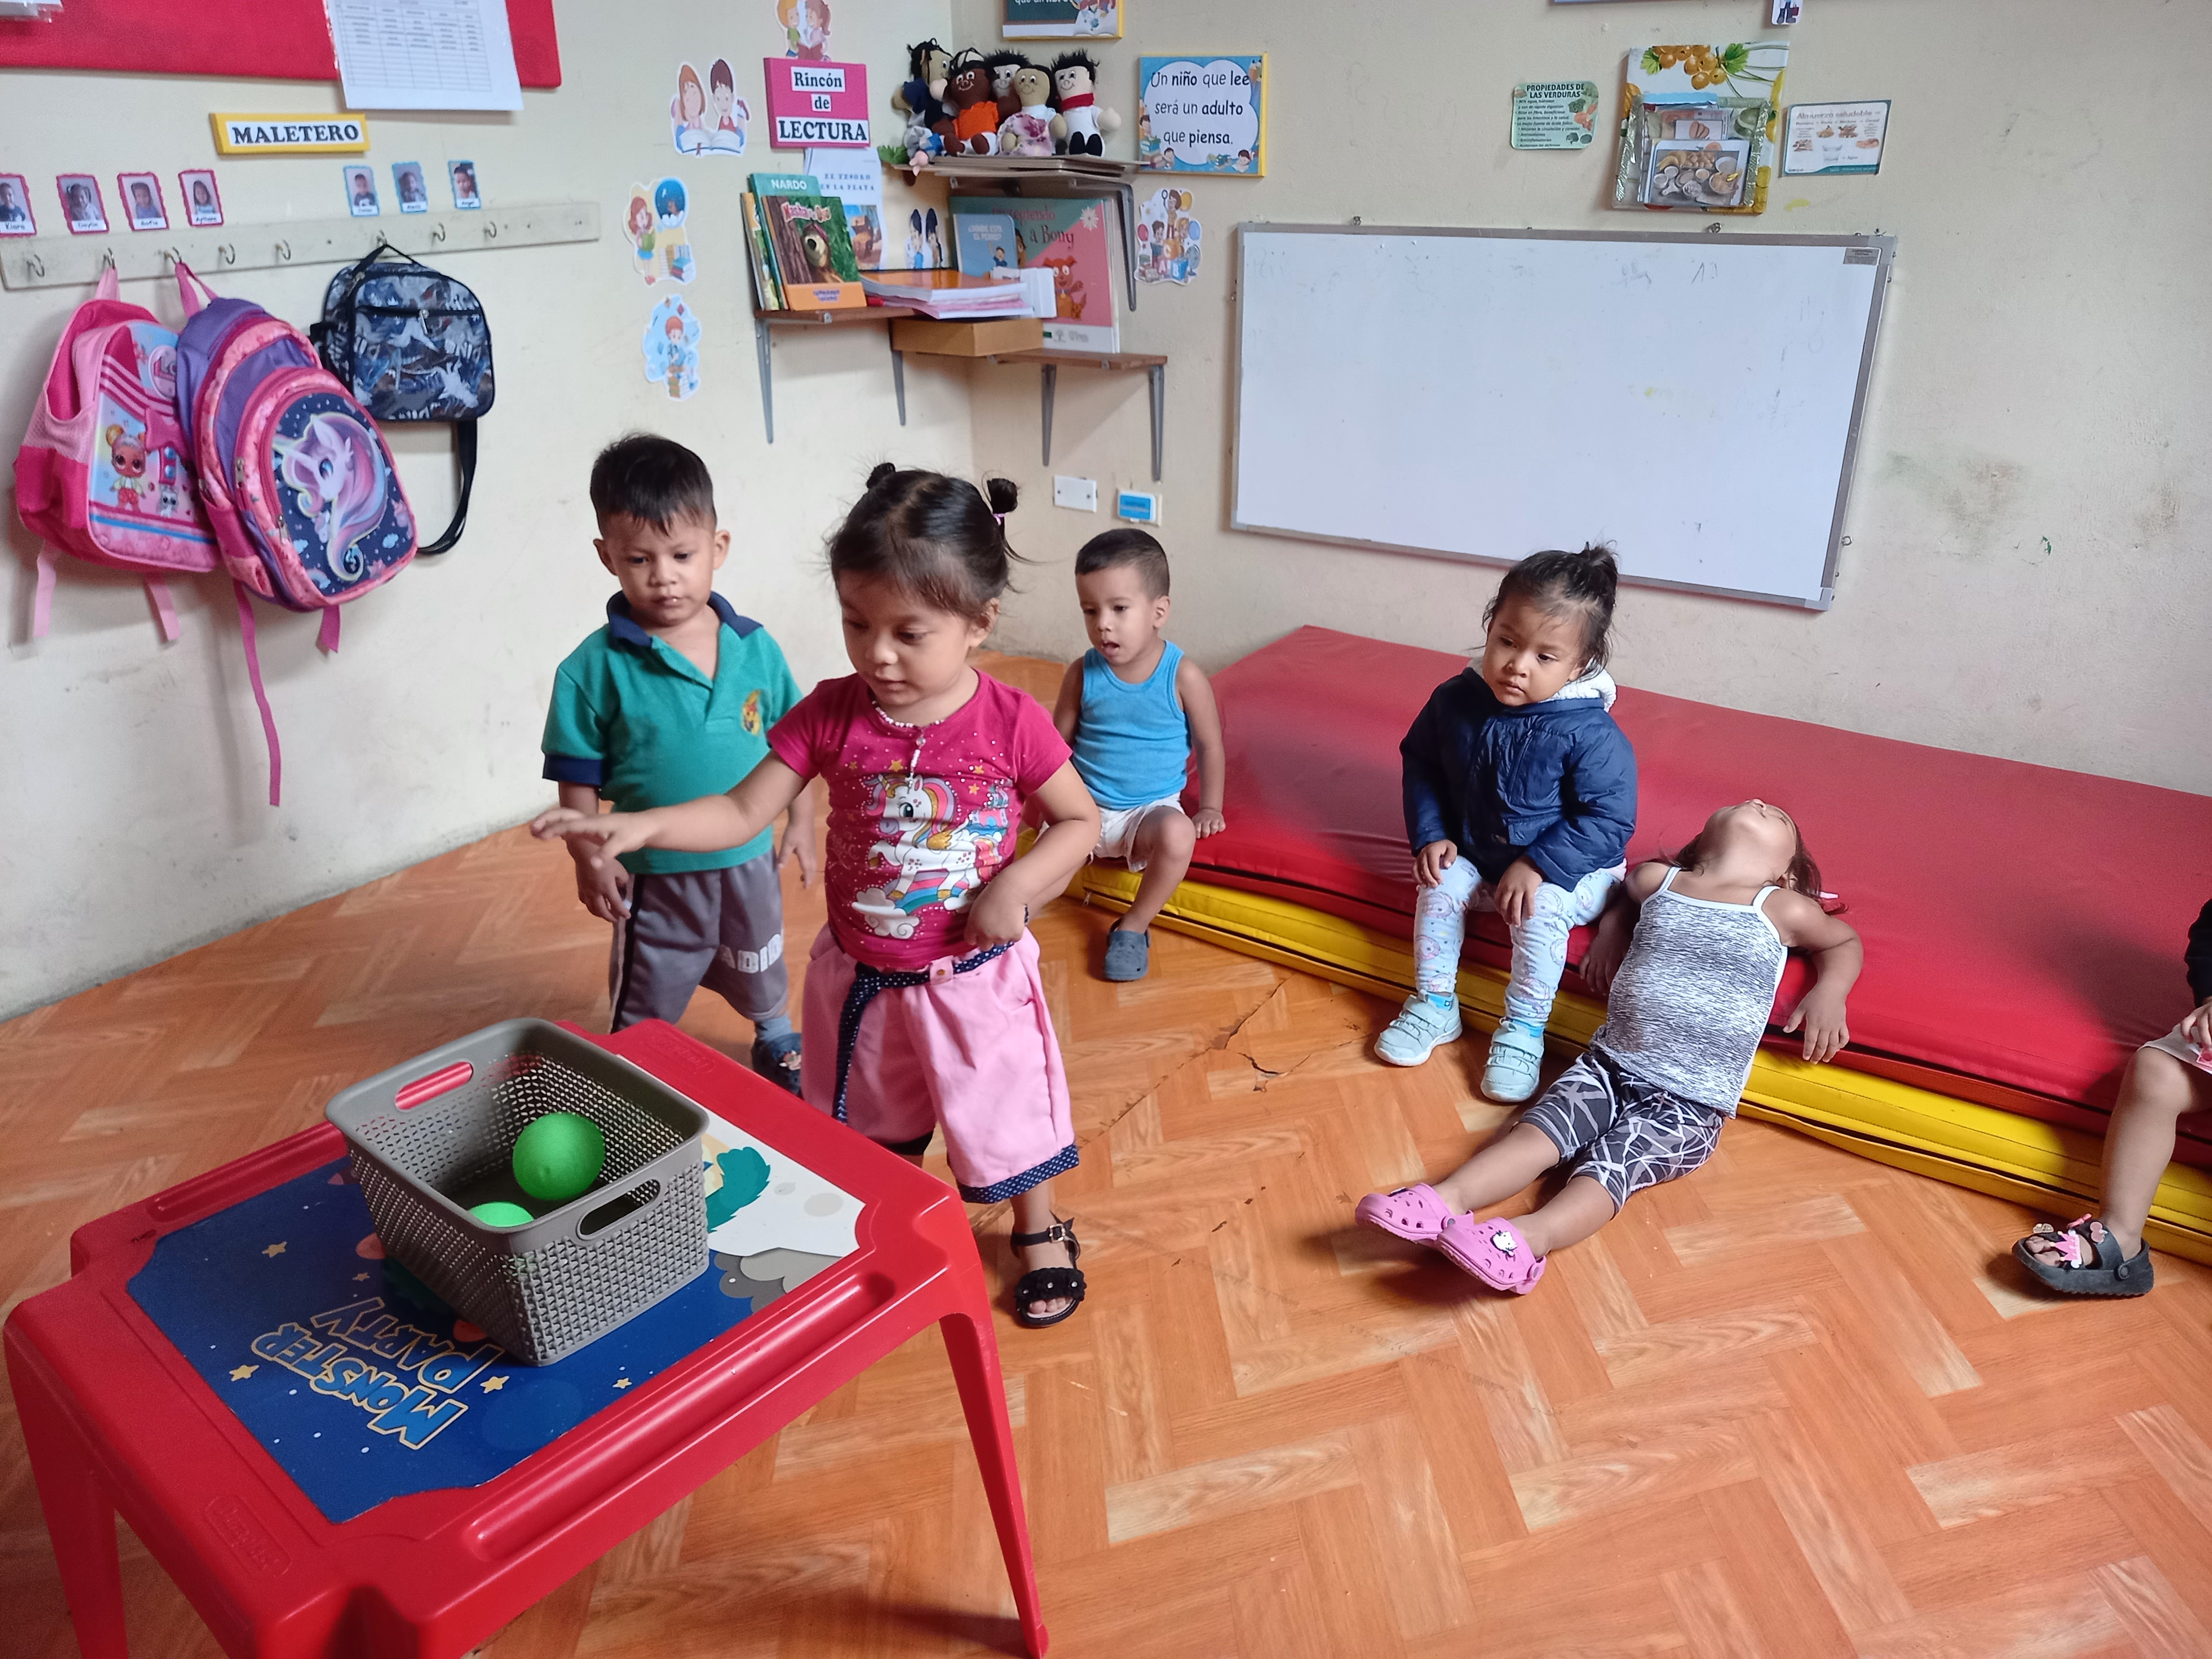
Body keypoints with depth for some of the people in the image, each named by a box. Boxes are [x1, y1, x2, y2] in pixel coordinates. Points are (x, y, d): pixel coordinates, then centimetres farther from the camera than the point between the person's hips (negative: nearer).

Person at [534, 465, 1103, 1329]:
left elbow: (1079, 820, -7)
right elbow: (743, 811, -12)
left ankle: (1039, 1233, 46)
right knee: (871, 1132, 25)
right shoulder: (830, 714, -13)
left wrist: (1018, 884, -23)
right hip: (860, 979, 3)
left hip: (975, 976, -3)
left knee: (1008, 1112, 18)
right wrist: (639, 825, -28)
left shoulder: (1011, 723, -19)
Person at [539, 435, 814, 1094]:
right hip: (654, 877, -3)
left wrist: (801, 821, 5)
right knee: (644, 1008, 15)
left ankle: (777, 1043, 56)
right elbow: (578, 775, -10)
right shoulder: (595, 669, -16)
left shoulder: (755, 648, -8)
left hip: (749, 861, 3)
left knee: (763, 976, 28)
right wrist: (589, 858, -16)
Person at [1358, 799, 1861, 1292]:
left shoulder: (1783, 910, 5)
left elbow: (1844, 940, 23)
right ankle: (1447, 1200, -42)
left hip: (1692, 1099, -3)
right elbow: (1624, 891, 36)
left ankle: (1531, 1238, -53)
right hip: (1611, 1061, 3)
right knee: (1539, 1129, -23)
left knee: (1611, 1163, -28)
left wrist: (1829, 994, 5)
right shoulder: (1656, 880, 12)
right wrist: (1611, 930, 18)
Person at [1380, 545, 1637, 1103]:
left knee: (1541, 910, -30)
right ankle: (1434, 1005, 1)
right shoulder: (1456, 701, -12)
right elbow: (1421, 764, 5)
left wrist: (1538, 866, -27)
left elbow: (1609, 821, -22)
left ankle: (1524, 1029, -11)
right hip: (1475, 858, 5)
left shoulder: (1590, 734, -25)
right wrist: (1430, 835, -6)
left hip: (1571, 869, -5)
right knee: (1439, 886, -17)